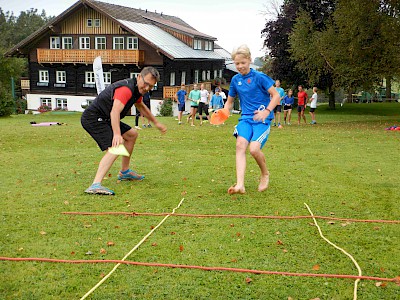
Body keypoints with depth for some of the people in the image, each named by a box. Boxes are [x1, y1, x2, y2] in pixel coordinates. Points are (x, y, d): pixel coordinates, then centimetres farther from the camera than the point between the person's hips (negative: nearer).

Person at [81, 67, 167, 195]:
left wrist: (156, 123, 36)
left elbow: (141, 106, 31)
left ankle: (124, 172, 32)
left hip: (104, 119, 11)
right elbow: (115, 111, -40)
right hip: (93, 118, -11)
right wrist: (117, 134, -52)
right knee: (115, 149, -27)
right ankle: (95, 185, -39)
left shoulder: (137, 89, 8)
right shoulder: (126, 89, -24)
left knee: (132, 134, 21)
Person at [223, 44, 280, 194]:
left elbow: (276, 96, -5)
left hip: (262, 119, -4)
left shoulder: (259, 77, -6)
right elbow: (230, 101, 21)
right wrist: (224, 112, 1)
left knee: (254, 149, -21)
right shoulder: (235, 80, 9)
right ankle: (240, 185, -28)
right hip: (246, 118, 4)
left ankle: (265, 174, 12)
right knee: (240, 144, -22)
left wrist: (267, 111, -20)